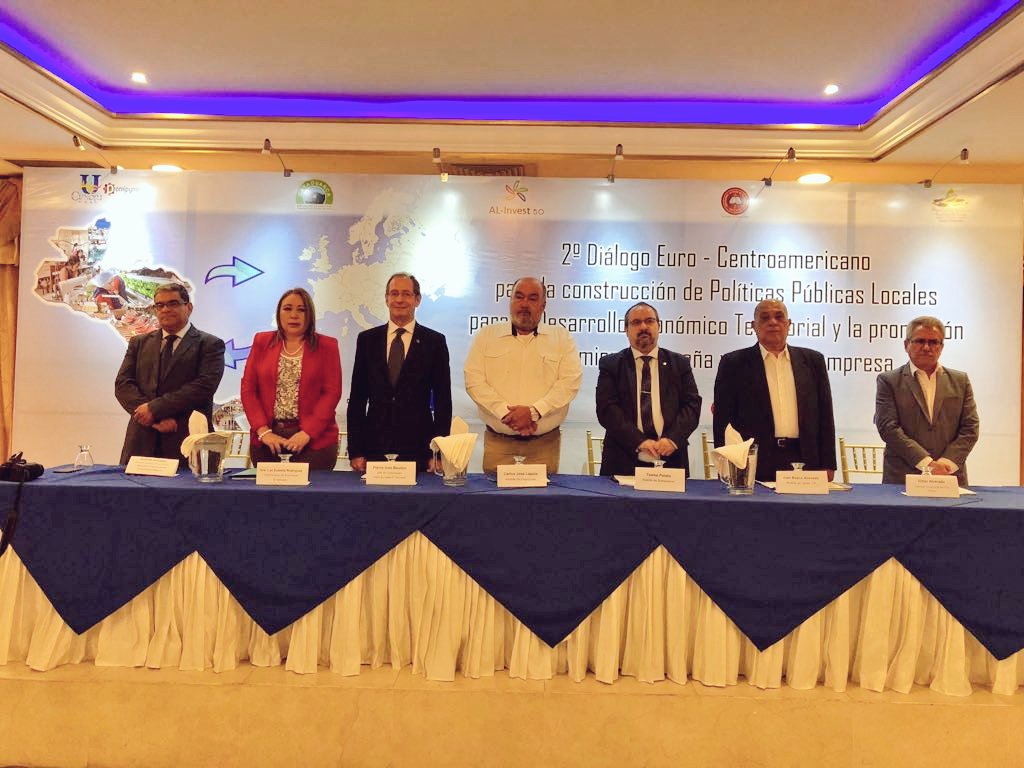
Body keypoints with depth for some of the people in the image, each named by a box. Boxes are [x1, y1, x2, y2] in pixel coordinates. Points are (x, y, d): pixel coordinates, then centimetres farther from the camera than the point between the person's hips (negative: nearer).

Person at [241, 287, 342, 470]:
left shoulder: (327, 346, 4)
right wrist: (263, 431, -6)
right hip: (267, 441, 2)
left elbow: (332, 393, -3)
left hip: (315, 441, -2)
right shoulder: (262, 342, 10)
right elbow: (248, 389, 6)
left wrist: (307, 433, -12)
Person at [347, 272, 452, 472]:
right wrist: (355, 450, 2)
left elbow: (443, 400, 2)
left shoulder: (434, 341, 3)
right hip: (374, 447, 2)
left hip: (419, 450, -1)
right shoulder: (367, 339, 8)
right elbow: (357, 397, 8)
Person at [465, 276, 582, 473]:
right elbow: (474, 380, -1)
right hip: (498, 442, 0)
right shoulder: (486, 335, 8)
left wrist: (534, 411, -15)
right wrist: (506, 413, -13)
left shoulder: (561, 337, 7)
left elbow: (570, 381, -4)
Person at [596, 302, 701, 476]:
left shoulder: (680, 363, 9)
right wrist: (639, 441, -18)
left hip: (670, 459, 1)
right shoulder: (610, 364, 4)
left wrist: (673, 438, -15)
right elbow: (607, 408, -7)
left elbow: (692, 405, 2)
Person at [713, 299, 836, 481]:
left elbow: (825, 416, 11)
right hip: (754, 463, -2)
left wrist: (828, 465, 6)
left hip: (804, 461, 2)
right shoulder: (733, 363, 3)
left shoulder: (812, 360, 11)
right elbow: (723, 420, 0)